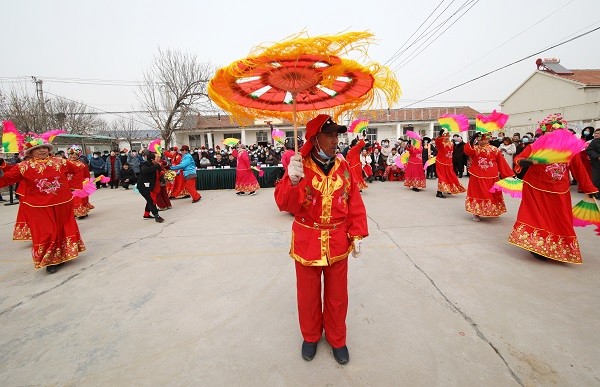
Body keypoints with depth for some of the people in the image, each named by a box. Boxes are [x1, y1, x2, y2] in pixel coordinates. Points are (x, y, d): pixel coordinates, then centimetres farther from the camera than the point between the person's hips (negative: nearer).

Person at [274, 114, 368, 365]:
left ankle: (337, 339, 43)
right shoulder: (299, 166, -11)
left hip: (338, 243, 2)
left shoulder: (343, 166, -3)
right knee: (308, 294, 18)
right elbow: (284, 204, -18)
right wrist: (292, 181, -36)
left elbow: (354, 202, 1)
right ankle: (310, 337, 44)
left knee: (337, 295, 18)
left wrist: (357, 234, -3)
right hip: (307, 242, -2)